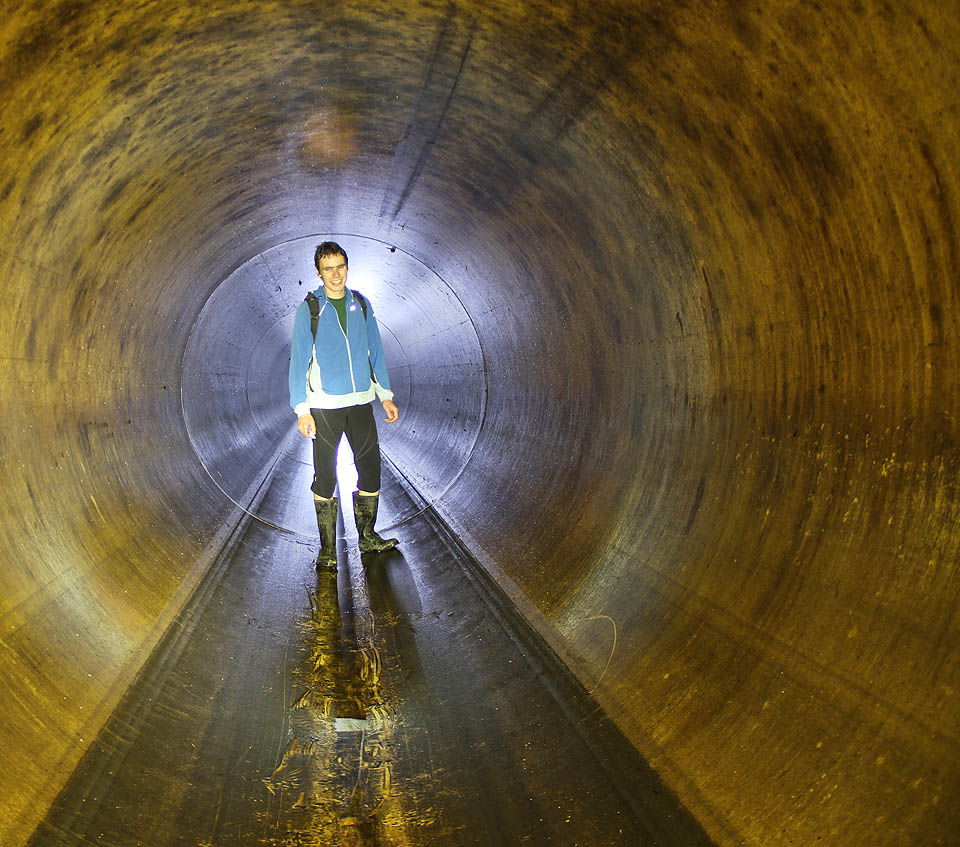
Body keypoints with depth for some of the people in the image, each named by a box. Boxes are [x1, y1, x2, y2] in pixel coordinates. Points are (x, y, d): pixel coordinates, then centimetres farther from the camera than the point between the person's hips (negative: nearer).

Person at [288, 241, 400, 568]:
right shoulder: (309, 309, -3)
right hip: (324, 406, -4)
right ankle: (327, 547, 12)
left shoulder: (361, 305, 7)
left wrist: (386, 395, 9)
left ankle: (367, 536, 23)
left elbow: (375, 351, 13)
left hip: (361, 402, 4)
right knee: (325, 476, 2)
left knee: (370, 468, 8)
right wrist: (302, 410, -9)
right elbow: (299, 361, -3)